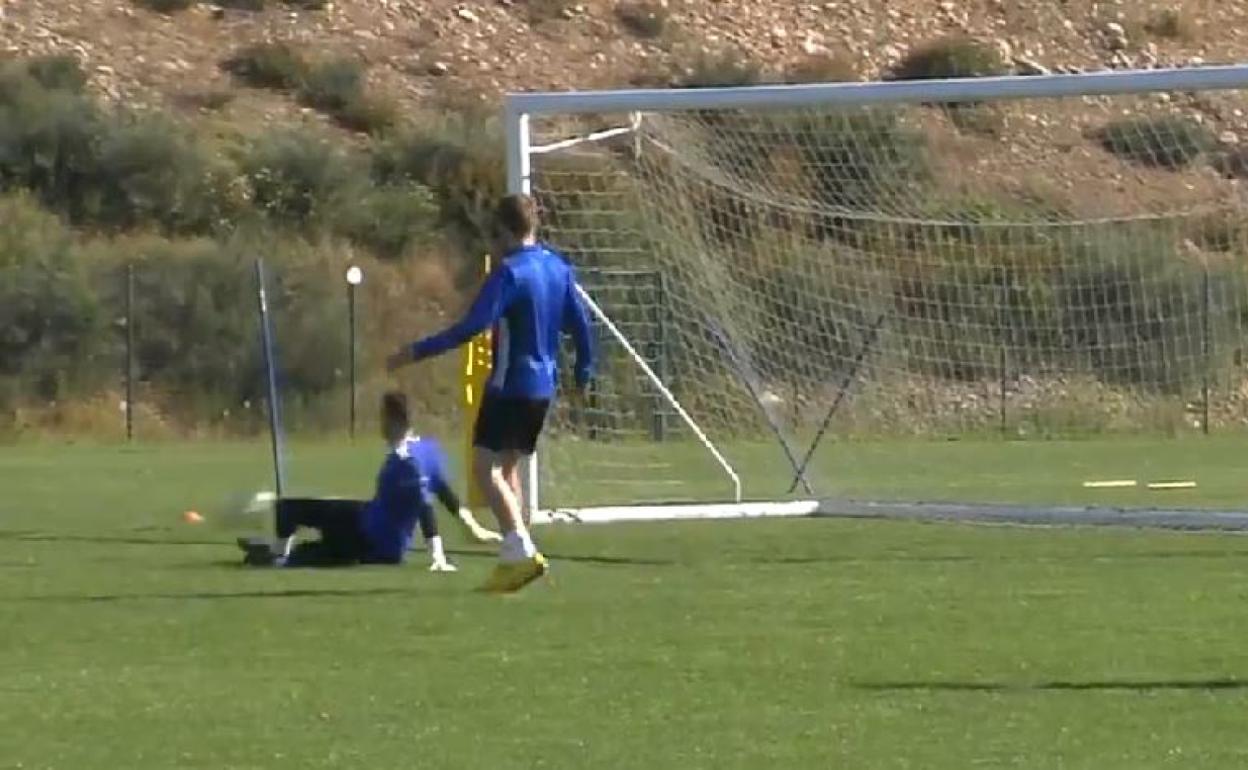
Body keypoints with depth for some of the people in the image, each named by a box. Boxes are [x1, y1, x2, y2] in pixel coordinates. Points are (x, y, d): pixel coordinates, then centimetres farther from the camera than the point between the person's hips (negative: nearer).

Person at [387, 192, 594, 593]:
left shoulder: (510, 272, -15)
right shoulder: (559, 268, 9)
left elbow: (472, 327, -23)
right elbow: (580, 324, 14)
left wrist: (416, 352, -21)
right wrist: (583, 373, 29)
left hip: (509, 384, -8)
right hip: (544, 386, 8)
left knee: (486, 468, -8)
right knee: (508, 468, 16)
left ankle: (521, 549, -22)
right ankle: (514, 558, 12)